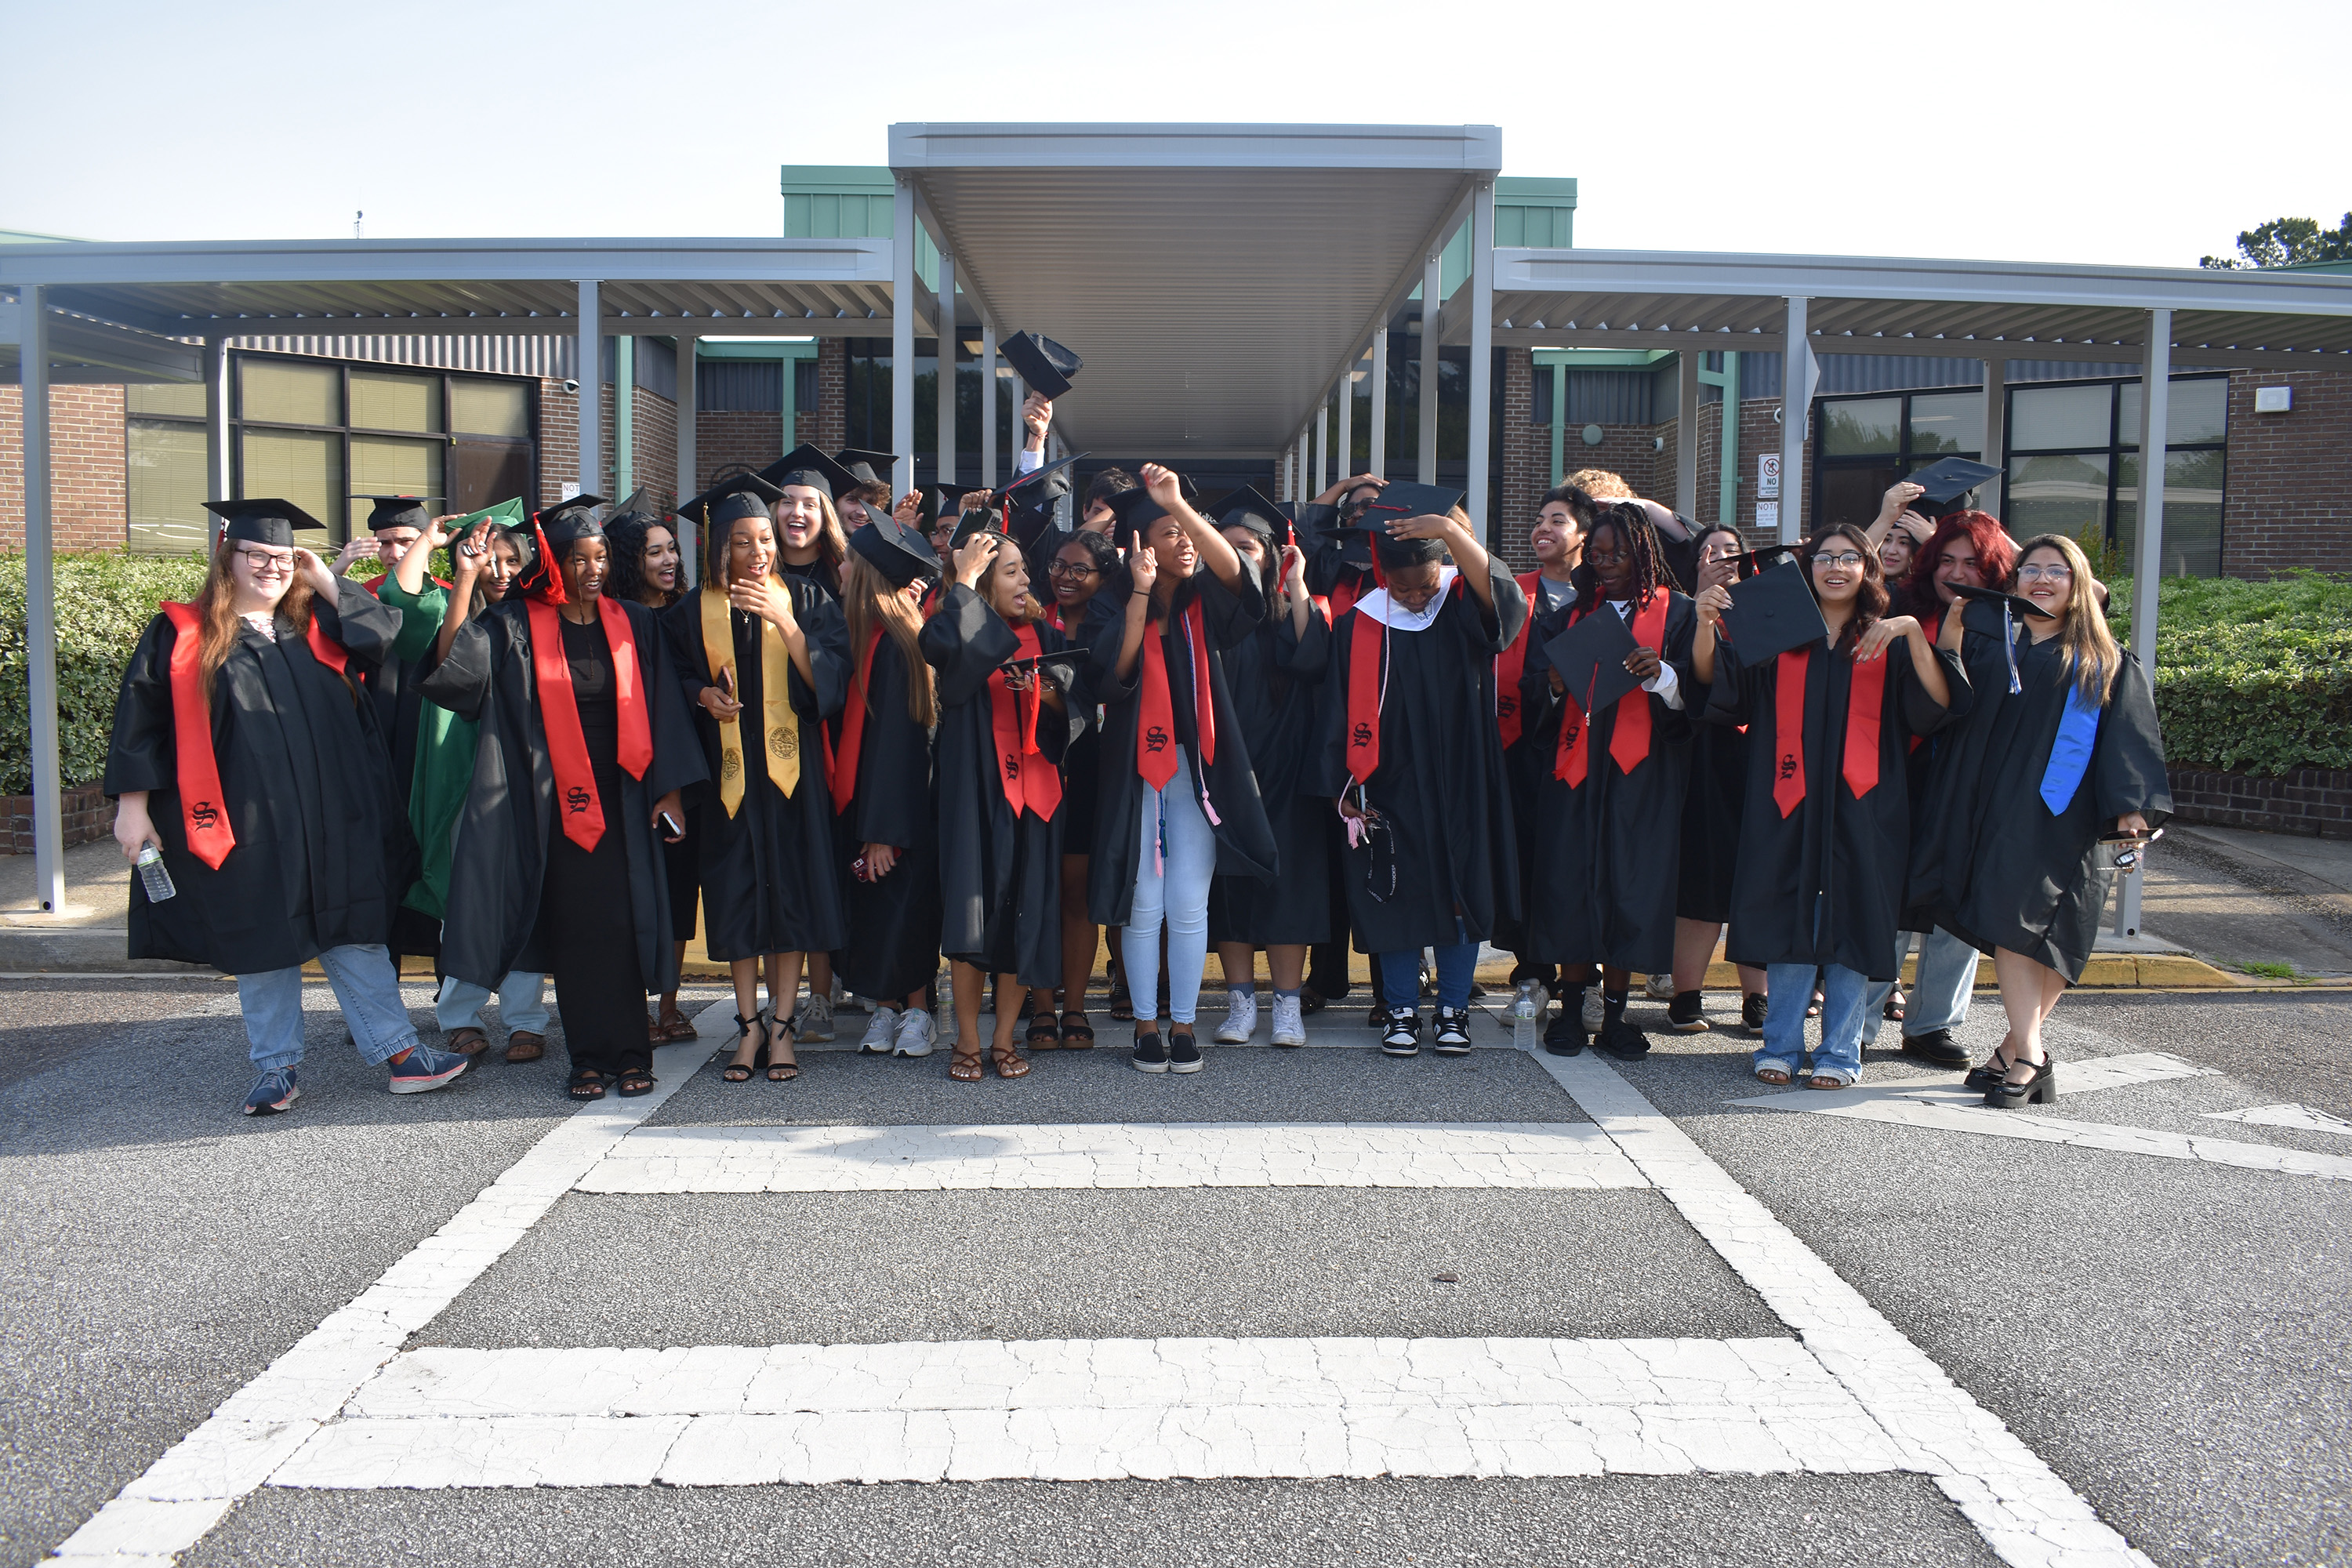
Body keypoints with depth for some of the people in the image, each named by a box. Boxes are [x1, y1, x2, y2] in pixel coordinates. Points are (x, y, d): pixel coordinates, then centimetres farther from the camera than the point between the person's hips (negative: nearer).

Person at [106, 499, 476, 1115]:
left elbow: (387, 637, 0)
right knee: (261, 943, 5)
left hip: (328, 822, 2)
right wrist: (132, 805, -4)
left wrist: (327, 584, 1)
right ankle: (276, 1067, 17)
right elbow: (140, 722, 1)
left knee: (351, 934, 4)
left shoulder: (313, 628, 12)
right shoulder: (182, 636, 2)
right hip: (245, 827, -2)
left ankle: (399, 1052, 4)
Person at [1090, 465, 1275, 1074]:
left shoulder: (1204, 604, 6)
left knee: (1189, 905, -1)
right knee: (1143, 906, 0)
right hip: (1137, 769, 0)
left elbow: (1233, 567, -18)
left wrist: (1178, 503, -26)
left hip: (1196, 768, 1)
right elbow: (1115, 671, -15)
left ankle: (1183, 1025, 10)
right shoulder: (1119, 608, 4)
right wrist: (1141, 592, -20)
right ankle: (1146, 1025, 12)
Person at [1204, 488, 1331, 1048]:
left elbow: (1313, 659, -16)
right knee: (1228, 881, 3)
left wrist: (1297, 585, -11)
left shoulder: (1293, 613, 6)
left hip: (1282, 771, -1)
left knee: (1285, 880, -2)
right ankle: (1240, 1001, 11)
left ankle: (1287, 1004, 4)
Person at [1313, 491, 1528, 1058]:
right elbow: (1339, 712, 2)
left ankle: (1454, 1009, 19)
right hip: (1389, 790, 0)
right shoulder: (1358, 625, 0)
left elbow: (1505, 599, -26)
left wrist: (1453, 532, -38)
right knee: (1395, 898, 4)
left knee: (1461, 897, 6)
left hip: (1460, 786, 0)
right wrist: (1342, 788, -2)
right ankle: (1402, 1010, 17)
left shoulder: (1466, 607, -2)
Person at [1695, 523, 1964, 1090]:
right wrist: (1706, 623, -18)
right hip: (1788, 805, 1)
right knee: (1789, 919, 2)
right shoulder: (1778, 636, 12)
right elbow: (1714, 681, 0)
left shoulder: (1889, 642, 9)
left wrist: (1913, 633, -18)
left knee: (1850, 921, 1)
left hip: (1861, 807, 0)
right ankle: (1780, 1046, 11)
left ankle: (1839, 1052, 10)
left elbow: (1937, 706, -5)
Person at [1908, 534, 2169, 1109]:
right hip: (1995, 807, 2)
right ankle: (2029, 1056, -5)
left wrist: (2132, 810, -8)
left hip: (2058, 817, -1)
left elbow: (2129, 740, 5)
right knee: (2007, 926, -6)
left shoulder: (2105, 663, 11)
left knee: (2034, 932, -7)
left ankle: (2018, 1050, 3)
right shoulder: (1991, 640, 16)